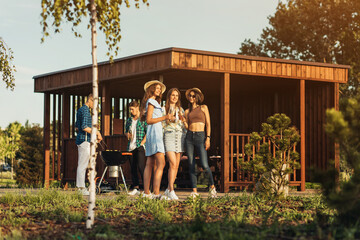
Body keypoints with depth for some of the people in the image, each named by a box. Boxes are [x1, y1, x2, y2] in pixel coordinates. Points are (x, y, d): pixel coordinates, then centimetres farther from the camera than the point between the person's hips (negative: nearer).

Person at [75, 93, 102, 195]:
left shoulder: (80, 110, 18)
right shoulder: (85, 110, -13)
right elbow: (84, 127, -22)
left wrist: (92, 134, 23)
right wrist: (97, 133, -15)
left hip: (80, 139, 10)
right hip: (85, 140, -10)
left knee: (81, 165, 11)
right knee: (83, 165, -9)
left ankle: (80, 187, 14)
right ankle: (82, 188, -8)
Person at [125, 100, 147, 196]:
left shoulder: (143, 119, -2)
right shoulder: (129, 120, 15)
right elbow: (126, 131, 25)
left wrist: (142, 143, -13)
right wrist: (127, 134, 2)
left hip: (140, 147, -6)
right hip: (130, 147, 6)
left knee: (141, 167, -13)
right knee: (133, 168, 5)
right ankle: (136, 188, 9)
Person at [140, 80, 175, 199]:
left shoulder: (153, 102, 23)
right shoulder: (151, 102, -6)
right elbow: (149, 120, -13)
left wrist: (167, 118, 22)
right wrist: (164, 117, -18)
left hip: (152, 134, 11)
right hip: (154, 132, -11)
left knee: (150, 164, 7)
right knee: (161, 163, -17)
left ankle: (146, 192, 6)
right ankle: (156, 193, -24)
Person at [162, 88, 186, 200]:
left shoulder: (181, 110, 18)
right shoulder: (164, 109, 7)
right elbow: (161, 125, 5)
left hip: (180, 136, 5)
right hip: (169, 136, -5)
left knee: (176, 165, 1)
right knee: (173, 164, -17)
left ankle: (168, 190, 10)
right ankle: (171, 191, -16)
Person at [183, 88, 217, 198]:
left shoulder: (203, 108, 9)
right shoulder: (187, 111, 16)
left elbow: (208, 124, 3)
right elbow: (187, 126, 13)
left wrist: (208, 138, -7)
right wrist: (183, 120, -5)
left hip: (200, 136, -3)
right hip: (189, 137, 3)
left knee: (205, 165, -13)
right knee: (191, 165, 0)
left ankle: (212, 186, 8)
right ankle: (194, 190, 4)